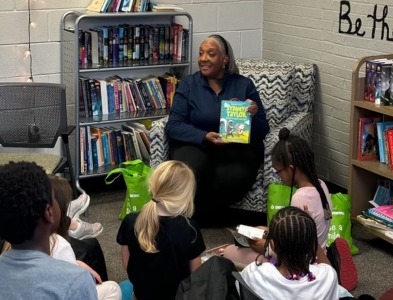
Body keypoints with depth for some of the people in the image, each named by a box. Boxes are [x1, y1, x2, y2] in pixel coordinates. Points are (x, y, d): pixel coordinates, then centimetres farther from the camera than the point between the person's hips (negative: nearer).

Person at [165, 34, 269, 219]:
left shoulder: (244, 85, 8)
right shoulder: (188, 85, 7)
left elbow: (263, 131, 7)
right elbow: (173, 126, -4)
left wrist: (253, 116, -17)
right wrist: (205, 136, -21)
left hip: (237, 147, 1)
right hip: (195, 145, -1)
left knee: (236, 177, -32)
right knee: (191, 172, -35)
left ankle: (195, 212, -6)